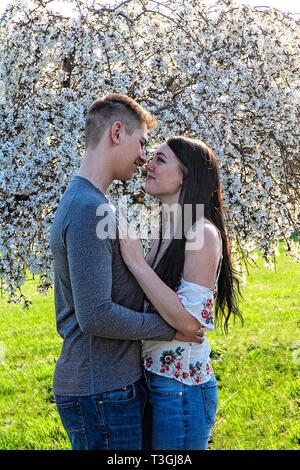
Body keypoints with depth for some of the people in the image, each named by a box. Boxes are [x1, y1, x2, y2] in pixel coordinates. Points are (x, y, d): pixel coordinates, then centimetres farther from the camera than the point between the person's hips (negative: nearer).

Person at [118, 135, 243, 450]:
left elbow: (189, 320, -24)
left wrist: (136, 263, -23)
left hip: (181, 386, -9)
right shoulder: (165, 233, 10)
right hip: (153, 378, 9)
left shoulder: (203, 234, -16)